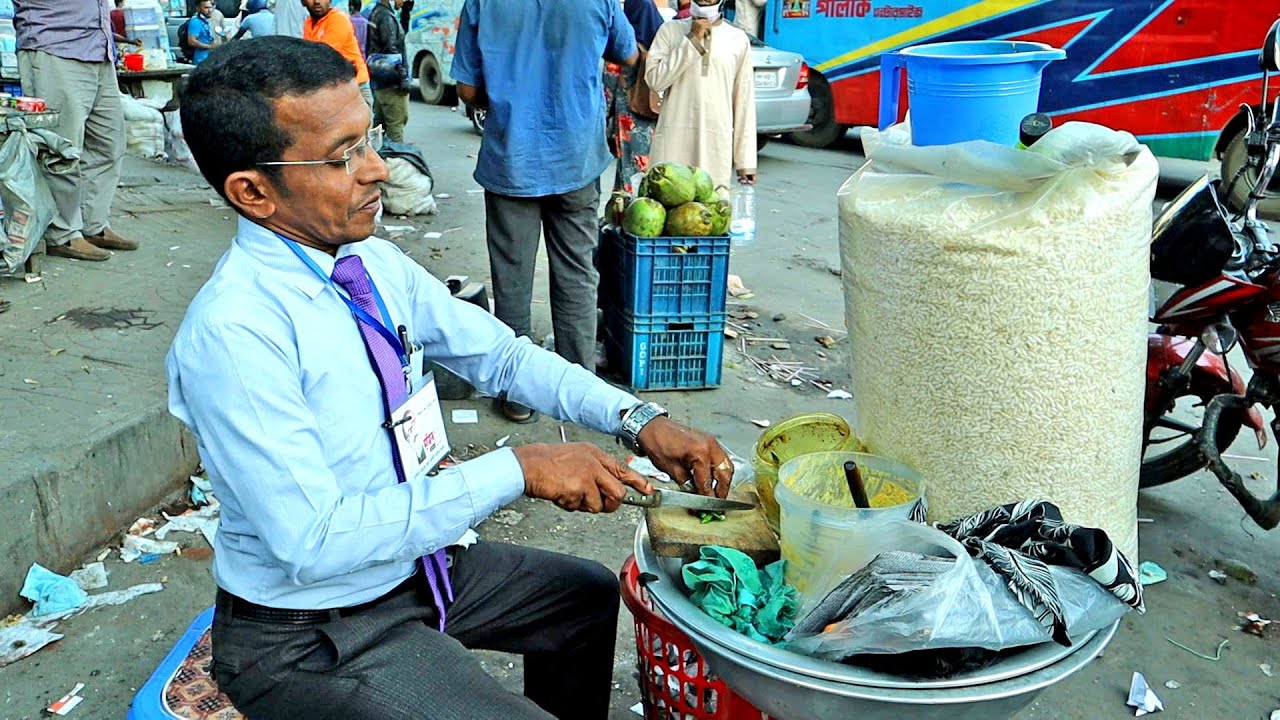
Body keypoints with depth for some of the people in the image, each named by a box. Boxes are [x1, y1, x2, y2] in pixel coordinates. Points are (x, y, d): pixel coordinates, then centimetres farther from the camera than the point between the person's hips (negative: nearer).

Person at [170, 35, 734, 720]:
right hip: (311, 634, -7)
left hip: (416, 559, 8)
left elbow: (502, 354, 1)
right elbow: (315, 542, -30)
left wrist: (640, 420, -12)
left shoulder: (377, 265, -6)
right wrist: (517, 469, -30)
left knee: (592, 596, 20)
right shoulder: (231, 335, -29)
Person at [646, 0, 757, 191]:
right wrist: (692, 41, -6)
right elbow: (655, 80, -4)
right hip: (674, 140, 0)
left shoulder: (738, 39, 9)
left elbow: (744, 101, 8)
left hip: (717, 144, 0)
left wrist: (746, 160, 4)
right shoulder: (670, 30, 8)